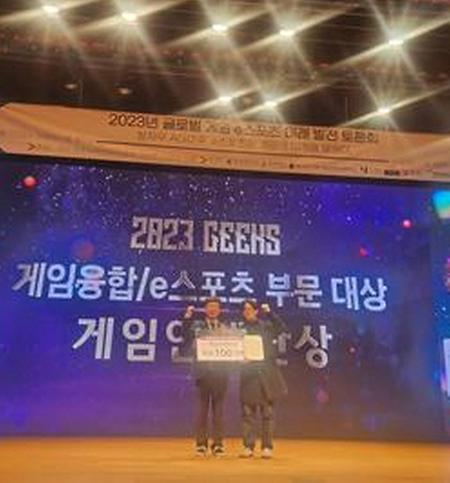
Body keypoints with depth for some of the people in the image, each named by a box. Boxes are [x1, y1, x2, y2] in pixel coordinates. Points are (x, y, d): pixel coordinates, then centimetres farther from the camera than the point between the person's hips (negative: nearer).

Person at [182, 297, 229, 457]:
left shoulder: (225, 327, 13)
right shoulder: (197, 325, 6)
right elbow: (187, 339, -9)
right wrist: (187, 318, -16)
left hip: (220, 372, 2)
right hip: (203, 371, -2)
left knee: (218, 409, 6)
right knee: (202, 409, 2)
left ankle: (218, 444, 14)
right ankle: (201, 444, 11)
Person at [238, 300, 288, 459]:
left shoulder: (266, 326, 7)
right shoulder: (240, 330, 9)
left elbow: (282, 328, -9)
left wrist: (269, 313, -14)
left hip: (266, 373, -1)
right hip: (248, 374, 1)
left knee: (267, 412, 4)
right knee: (248, 412, 2)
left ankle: (267, 447, 11)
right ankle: (248, 447, 8)